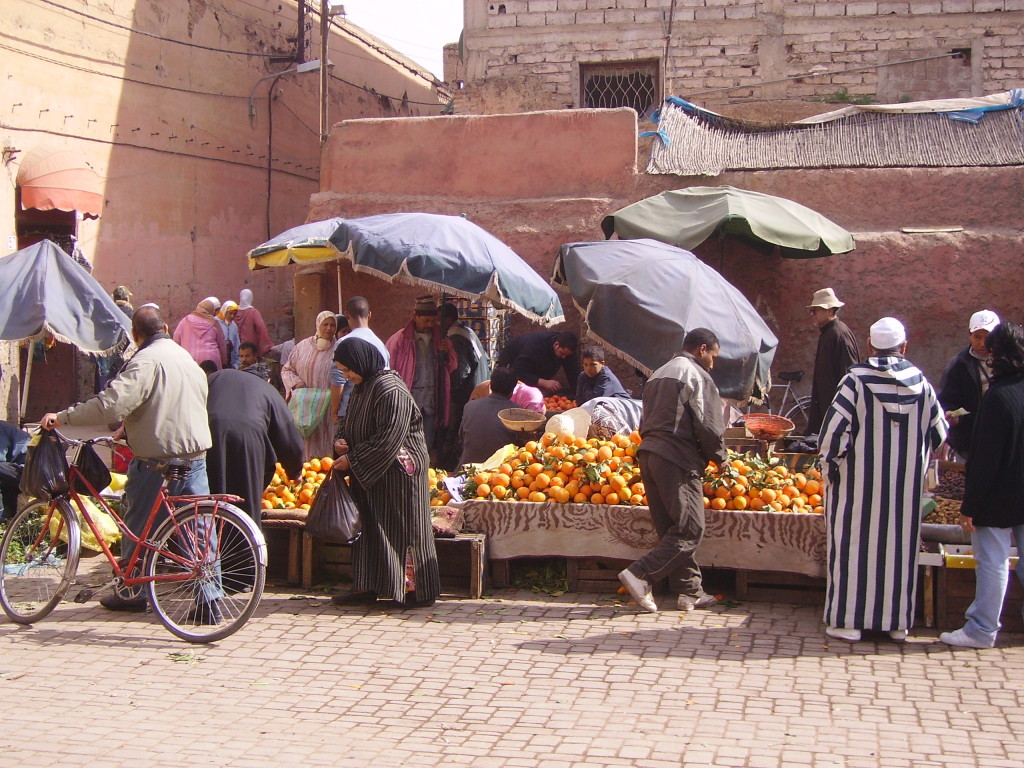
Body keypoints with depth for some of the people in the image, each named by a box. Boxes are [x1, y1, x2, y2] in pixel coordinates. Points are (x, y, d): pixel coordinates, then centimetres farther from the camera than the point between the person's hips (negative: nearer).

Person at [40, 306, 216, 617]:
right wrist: (130, 426, 30)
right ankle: (209, 602, 1)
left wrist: (62, 417, -16)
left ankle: (132, 592, 23)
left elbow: (110, 404, -24)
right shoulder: (187, 357, 15)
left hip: (156, 459, -7)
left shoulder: (145, 362, -13)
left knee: (137, 527, 11)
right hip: (196, 455, 7)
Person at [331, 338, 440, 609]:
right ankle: (366, 587, 16)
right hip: (369, 474, 9)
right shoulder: (361, 388, 10)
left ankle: (418, 590, 5)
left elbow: (388, 440, -23)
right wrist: (341, 440, 0)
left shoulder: (391, 390, -19)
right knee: (368, 527, 10)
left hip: (396, 472, -9)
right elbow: (348, 421, 22)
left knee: (401, 527, -3)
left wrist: (353, 460, -19)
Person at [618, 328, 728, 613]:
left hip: (648, 453, 9)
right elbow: (708, 426, -10)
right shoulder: (697, 376, -4)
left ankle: (690, 591, 13)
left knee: (671, 529, 10)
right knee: (690, 530, -6)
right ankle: (640, 575, -13)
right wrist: (720, 457, 5)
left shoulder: (658, 374, 24)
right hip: (678, 461, -9)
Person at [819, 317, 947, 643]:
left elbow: (835, 427, -14)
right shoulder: (921, 383, 0)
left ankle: (848, 620, 7)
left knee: (854, 544, 5)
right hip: (907, 483, 3)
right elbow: (939, 432, 8)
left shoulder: (856, 379, -11)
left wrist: (831, 462, 2)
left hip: (860, 481, -3)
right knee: (900, 545, 12)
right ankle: (897, 621, 19)